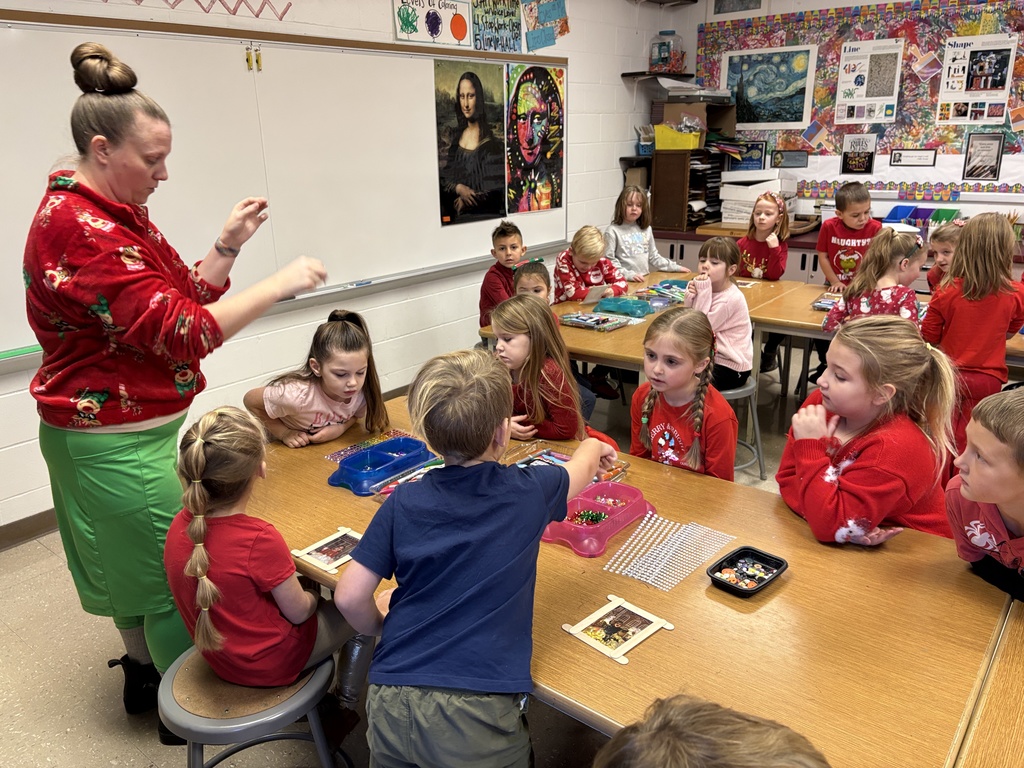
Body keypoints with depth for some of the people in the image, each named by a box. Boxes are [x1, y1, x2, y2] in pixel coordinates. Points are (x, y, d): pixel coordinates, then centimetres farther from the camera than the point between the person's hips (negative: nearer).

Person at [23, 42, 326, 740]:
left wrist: (228, 245, -5)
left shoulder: (114, 213, 8)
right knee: (174, 575, 3)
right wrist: (279, 284, -26)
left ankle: (144, 674, 42)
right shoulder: (81, 231, -24)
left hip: (132, 429, 10)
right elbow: (180, 332, -28)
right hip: (117, 443, -10)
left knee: (136, 563, 23)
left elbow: (179, 296, 7)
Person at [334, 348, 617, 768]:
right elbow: (583, 465, 17)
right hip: (477, 711, -2)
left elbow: (349, 597, -2)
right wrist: (593, 447, 39)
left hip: (391, 703, 3)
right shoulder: (528, 492, -5)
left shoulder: (403, 503, -4)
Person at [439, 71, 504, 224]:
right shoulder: (457, 136, 12)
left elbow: (498, 187, -10)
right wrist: (458, 188, -9)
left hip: (484, 215, -4)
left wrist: (466, 202, -8)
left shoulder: (490, 139, -6)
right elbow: (444, 179, 12)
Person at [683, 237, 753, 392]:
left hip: (731, 367, -7)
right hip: (712, 357, 7)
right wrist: (691, 296, -19)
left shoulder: (730, 299, -21)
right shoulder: (709, 289, 1)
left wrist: (702, 293, -24)